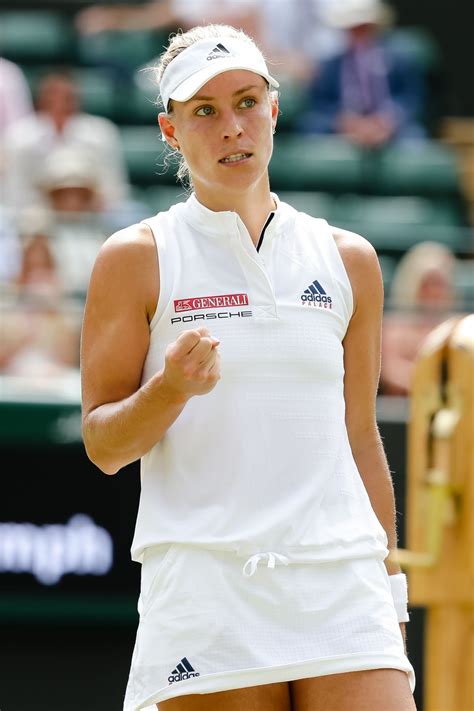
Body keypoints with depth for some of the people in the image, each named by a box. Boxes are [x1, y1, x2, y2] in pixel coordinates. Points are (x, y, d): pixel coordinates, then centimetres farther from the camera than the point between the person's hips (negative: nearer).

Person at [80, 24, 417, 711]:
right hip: (202, 591, -2)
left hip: (343, 585, 3)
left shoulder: (348, 259, 14)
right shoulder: (137, 257, 3)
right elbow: (103, 446, 2)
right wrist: (170, 390, -18)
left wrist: (390, 590, 17)